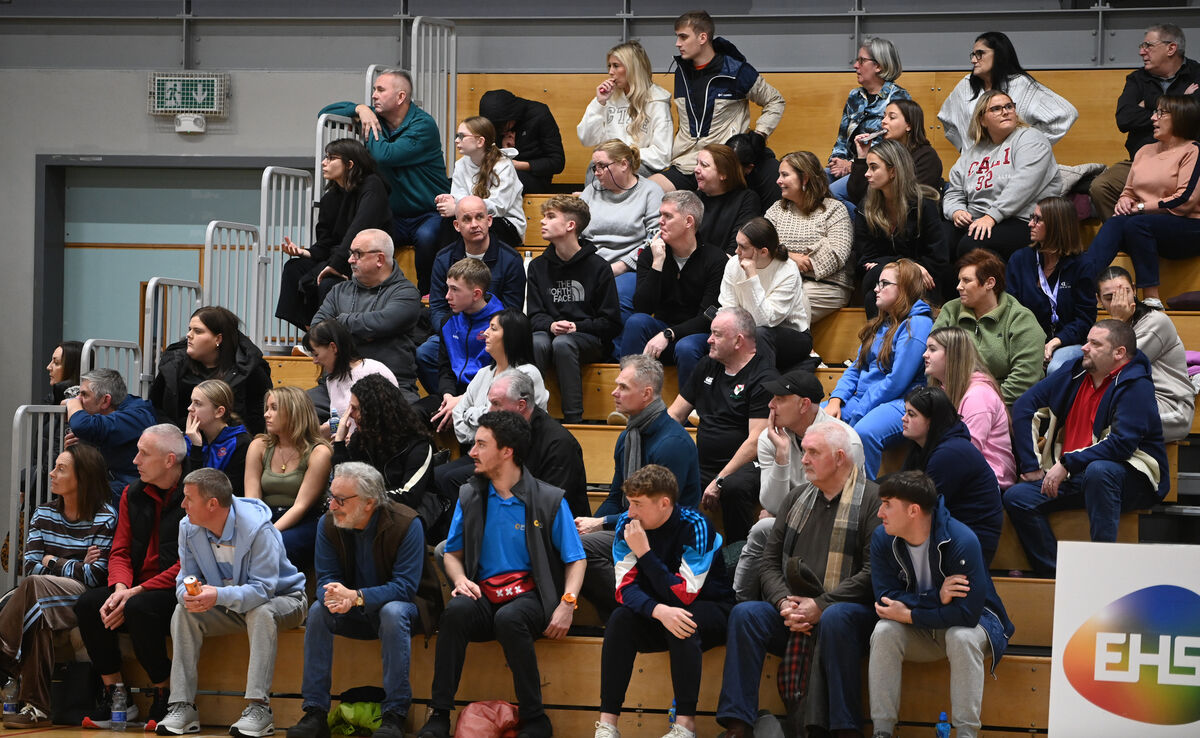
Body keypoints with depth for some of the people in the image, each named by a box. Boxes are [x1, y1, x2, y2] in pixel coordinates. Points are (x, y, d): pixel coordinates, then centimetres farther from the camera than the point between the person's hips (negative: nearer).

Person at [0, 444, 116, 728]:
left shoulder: (105, 518, -3)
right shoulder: (44, 515, 14)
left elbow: (95, 577, -12)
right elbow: (29, 568, 3)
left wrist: (53, 562, -2)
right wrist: (77, 566, -8)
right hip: (43, 598, 4)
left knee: (34, 587, -33)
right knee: (38, 615, -34)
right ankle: (37, 707, -38)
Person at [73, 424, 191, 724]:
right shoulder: (133, 494, 13)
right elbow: (120, 551, 12)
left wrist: (136, 592, -19)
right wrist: (121, 588, -11)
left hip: (178, 592, -7)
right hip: (138, 589, 7)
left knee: (139, 608, -35)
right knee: (87, 604, -17)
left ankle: (164, 696, -17)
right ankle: (114, 693, -9)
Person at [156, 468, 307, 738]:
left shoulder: (257, 528, -28)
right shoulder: (188, 528, -9)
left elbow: (262, 589, -32)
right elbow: (185, 578, -5)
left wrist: (219, 596, -48)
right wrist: (189, 595, -32)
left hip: (279, 599, -5)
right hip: (228, 606, 5)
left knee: (261, 614, -39)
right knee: (183, 612, -20)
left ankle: (259, 707, -40)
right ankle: (182, 706, -25)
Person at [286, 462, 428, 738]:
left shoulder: (406, 524, -20)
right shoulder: (328, 524, -6)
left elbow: (405, 586, -24)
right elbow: (325, 579, -6)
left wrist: (356, 597, -38)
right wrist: (334, 597, -33)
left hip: (397, 605, -4)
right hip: (353, 614, 4)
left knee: (393, 612, -37)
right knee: (318, 610, -25)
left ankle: (394, 715, -32)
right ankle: (315, 713, -24)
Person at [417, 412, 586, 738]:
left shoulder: (549, 500, 1)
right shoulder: (469, 496, 11)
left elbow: (575, 559, 4)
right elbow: (452, 553, 19)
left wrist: (567, 605, -13)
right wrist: (460, 579, -4)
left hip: (531, 595, -3)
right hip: (485, 595, 3)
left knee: (509, 619, -38)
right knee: (455, 611, -33)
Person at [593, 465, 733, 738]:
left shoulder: (695, 526, -22)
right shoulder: (627, 524, -9)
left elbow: (684, 595, -26)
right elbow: (625, 588, -15)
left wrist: (644, 553, -31)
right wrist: (659, 611, -36)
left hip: (710, 610, -4)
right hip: (655, 615, 4)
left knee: (685, 620, -36)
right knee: (621, 618, -25)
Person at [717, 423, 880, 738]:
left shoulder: (872, 498, -2)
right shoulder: (797, 497, 18)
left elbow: (874, 571, -13)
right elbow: (770, 561, 14)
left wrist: (821, 606, -17)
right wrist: (784, 603, -6)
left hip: (849, 609, -5)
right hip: (793, 614, 6)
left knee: (836, 618, -38)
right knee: (744, 613, -19)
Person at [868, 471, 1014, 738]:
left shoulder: (962, 541, -27)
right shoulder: (882, 539, -12)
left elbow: (967, 613, -30)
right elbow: (886, 598, -17)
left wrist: (908, 615, -26)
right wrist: (936, 598, -32)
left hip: (967, 623, -4)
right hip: (918, 634, 4)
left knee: (962, 638, -36)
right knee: (883, 632, -26)